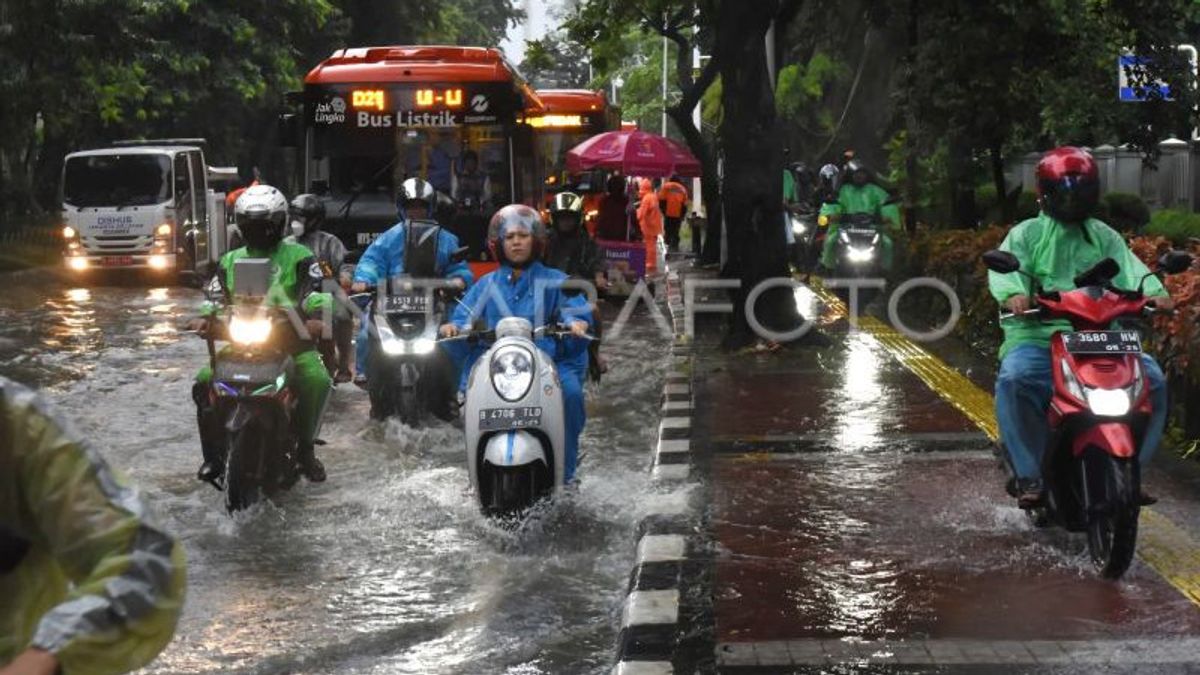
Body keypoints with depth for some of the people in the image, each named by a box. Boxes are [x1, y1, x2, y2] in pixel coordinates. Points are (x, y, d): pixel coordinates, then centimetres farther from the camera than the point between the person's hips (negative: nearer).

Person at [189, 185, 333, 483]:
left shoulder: (299, 257, 7)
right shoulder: (231, 261, 20)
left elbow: (317, 291, -6)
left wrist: (317, 316, -28)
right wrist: (205, 317, -10)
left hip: (293, 340, -3)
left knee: (317, 380, -31)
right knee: (204, 382, -18)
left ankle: (306, 448, -14)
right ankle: (213, 454, -7)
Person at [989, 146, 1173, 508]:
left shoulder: (1105, 237, 22)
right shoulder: (1027, 234, 12)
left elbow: (1128, 268, 3)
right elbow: (1005, 267, -7)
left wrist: (1154, 292, -19)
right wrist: (1014, 294, -31)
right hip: (1037, 337, -3)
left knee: (1151, 378, -17)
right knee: (1014, 379, -33)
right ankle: (1030, 474, -23)